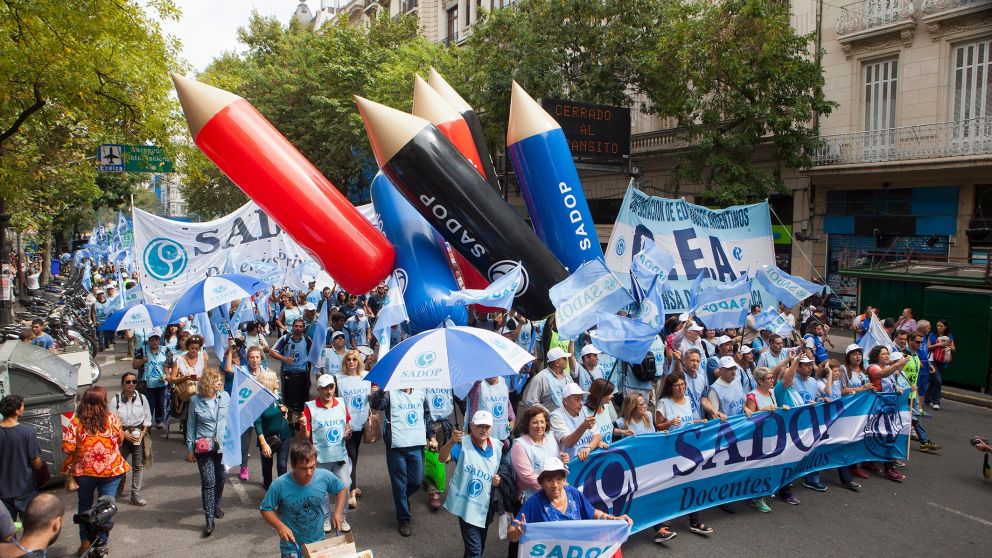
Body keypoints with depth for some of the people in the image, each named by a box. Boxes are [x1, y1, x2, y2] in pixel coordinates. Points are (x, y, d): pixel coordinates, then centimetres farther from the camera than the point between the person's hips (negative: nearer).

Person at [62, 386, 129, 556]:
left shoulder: (76, 422, -12)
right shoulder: (112, 419, -10)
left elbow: (67, 448, -12)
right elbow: (120, 440, 3)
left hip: (84, 471, 1)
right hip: (111, 470, -1)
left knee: (85, 505, 21)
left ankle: (85, 540, 28)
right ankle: (101, 542, 16)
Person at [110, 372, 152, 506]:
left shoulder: (141, 398, 0)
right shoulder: (116, 400, -5)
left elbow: (147, 418, 5)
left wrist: (142, 433, -8)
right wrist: (125, 435, -14)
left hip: (139, 434, 1)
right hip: (122, 435, -1)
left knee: (138, 465, 3)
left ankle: (136, 495, 10)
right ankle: (117, 491, 31)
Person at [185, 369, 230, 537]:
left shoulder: (225, 396, -4)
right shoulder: (195, 401, -8)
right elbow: (191, 425, 1)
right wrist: (190, 449, 2)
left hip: (223, 445, 3)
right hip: (203, 447, -3)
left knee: (221, 477, 15)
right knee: (208, 482, -6)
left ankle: (216, 504, 42)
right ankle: (209, 520, -1)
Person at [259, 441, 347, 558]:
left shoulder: (325, 477, -18)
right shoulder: (280, 485, -24)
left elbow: (342, 489, 1)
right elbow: (265, 509, -10)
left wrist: (338, 512, -11)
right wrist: (280, 526, -24)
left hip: (319, 542, 2)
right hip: (292, 547, -2)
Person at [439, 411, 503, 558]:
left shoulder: (497, 448, 1)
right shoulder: (462, 443, -15)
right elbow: (442, 458, -31)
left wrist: (499, 479, -8)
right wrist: (451, 442, -50)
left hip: (485, 506, 6)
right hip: (466, 505, -6)